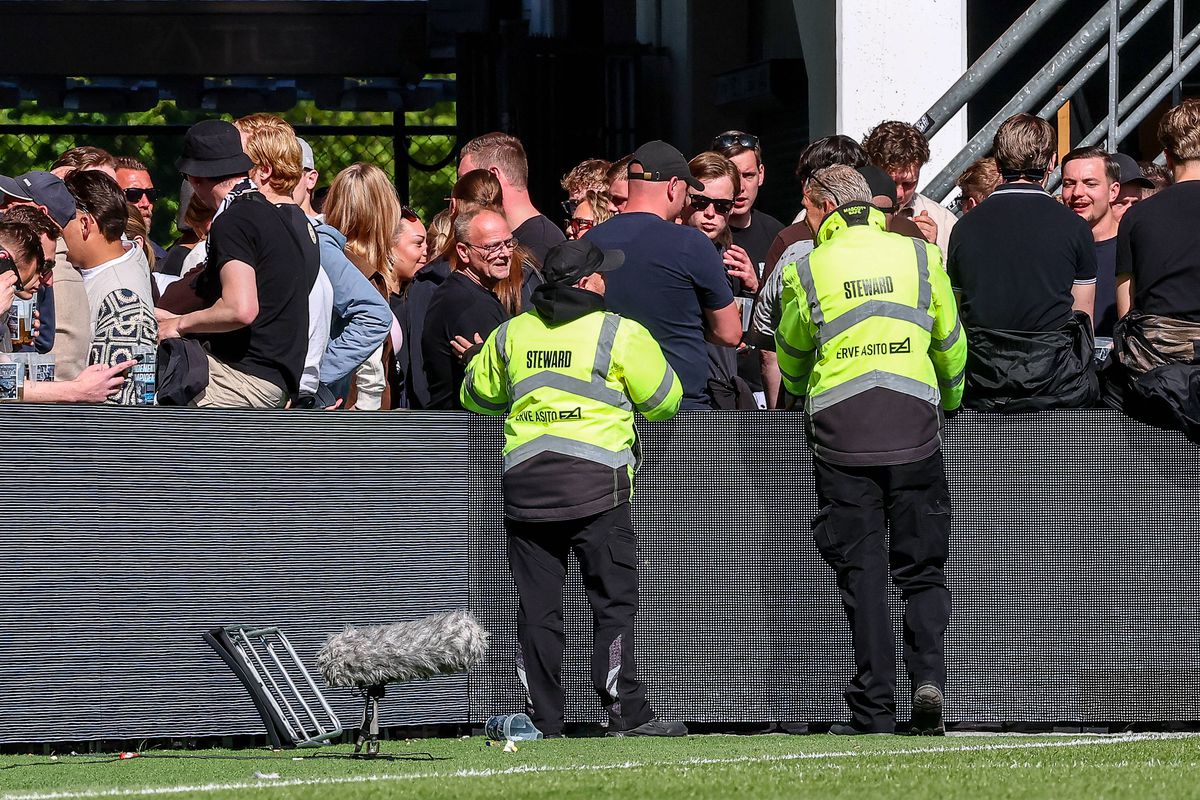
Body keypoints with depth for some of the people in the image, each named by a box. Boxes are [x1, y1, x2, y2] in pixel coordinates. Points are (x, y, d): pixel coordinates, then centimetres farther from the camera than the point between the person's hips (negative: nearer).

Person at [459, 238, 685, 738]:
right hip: (596, 482, -4)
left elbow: (476, 396, 23)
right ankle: (626, 714, -4)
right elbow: (665, 402, 6)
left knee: (537, 607, 5)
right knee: (613, 602, 0)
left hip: (524, 484, 4)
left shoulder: (510, 335, 10)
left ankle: (541, 719, 5)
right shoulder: (619, 333, -2)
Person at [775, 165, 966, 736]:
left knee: (861, 571, 2)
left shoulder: (805, 270, 5)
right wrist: (950, 401, 37)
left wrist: (800, 392, 42)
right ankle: (928, 675, -14)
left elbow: (791, 363, 19)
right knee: (922, 568, 8)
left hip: (841, 428, -1)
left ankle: (874, 706, -3)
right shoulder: (921, 256, 8)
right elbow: (950, 346, 17)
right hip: (914, 424, 1)